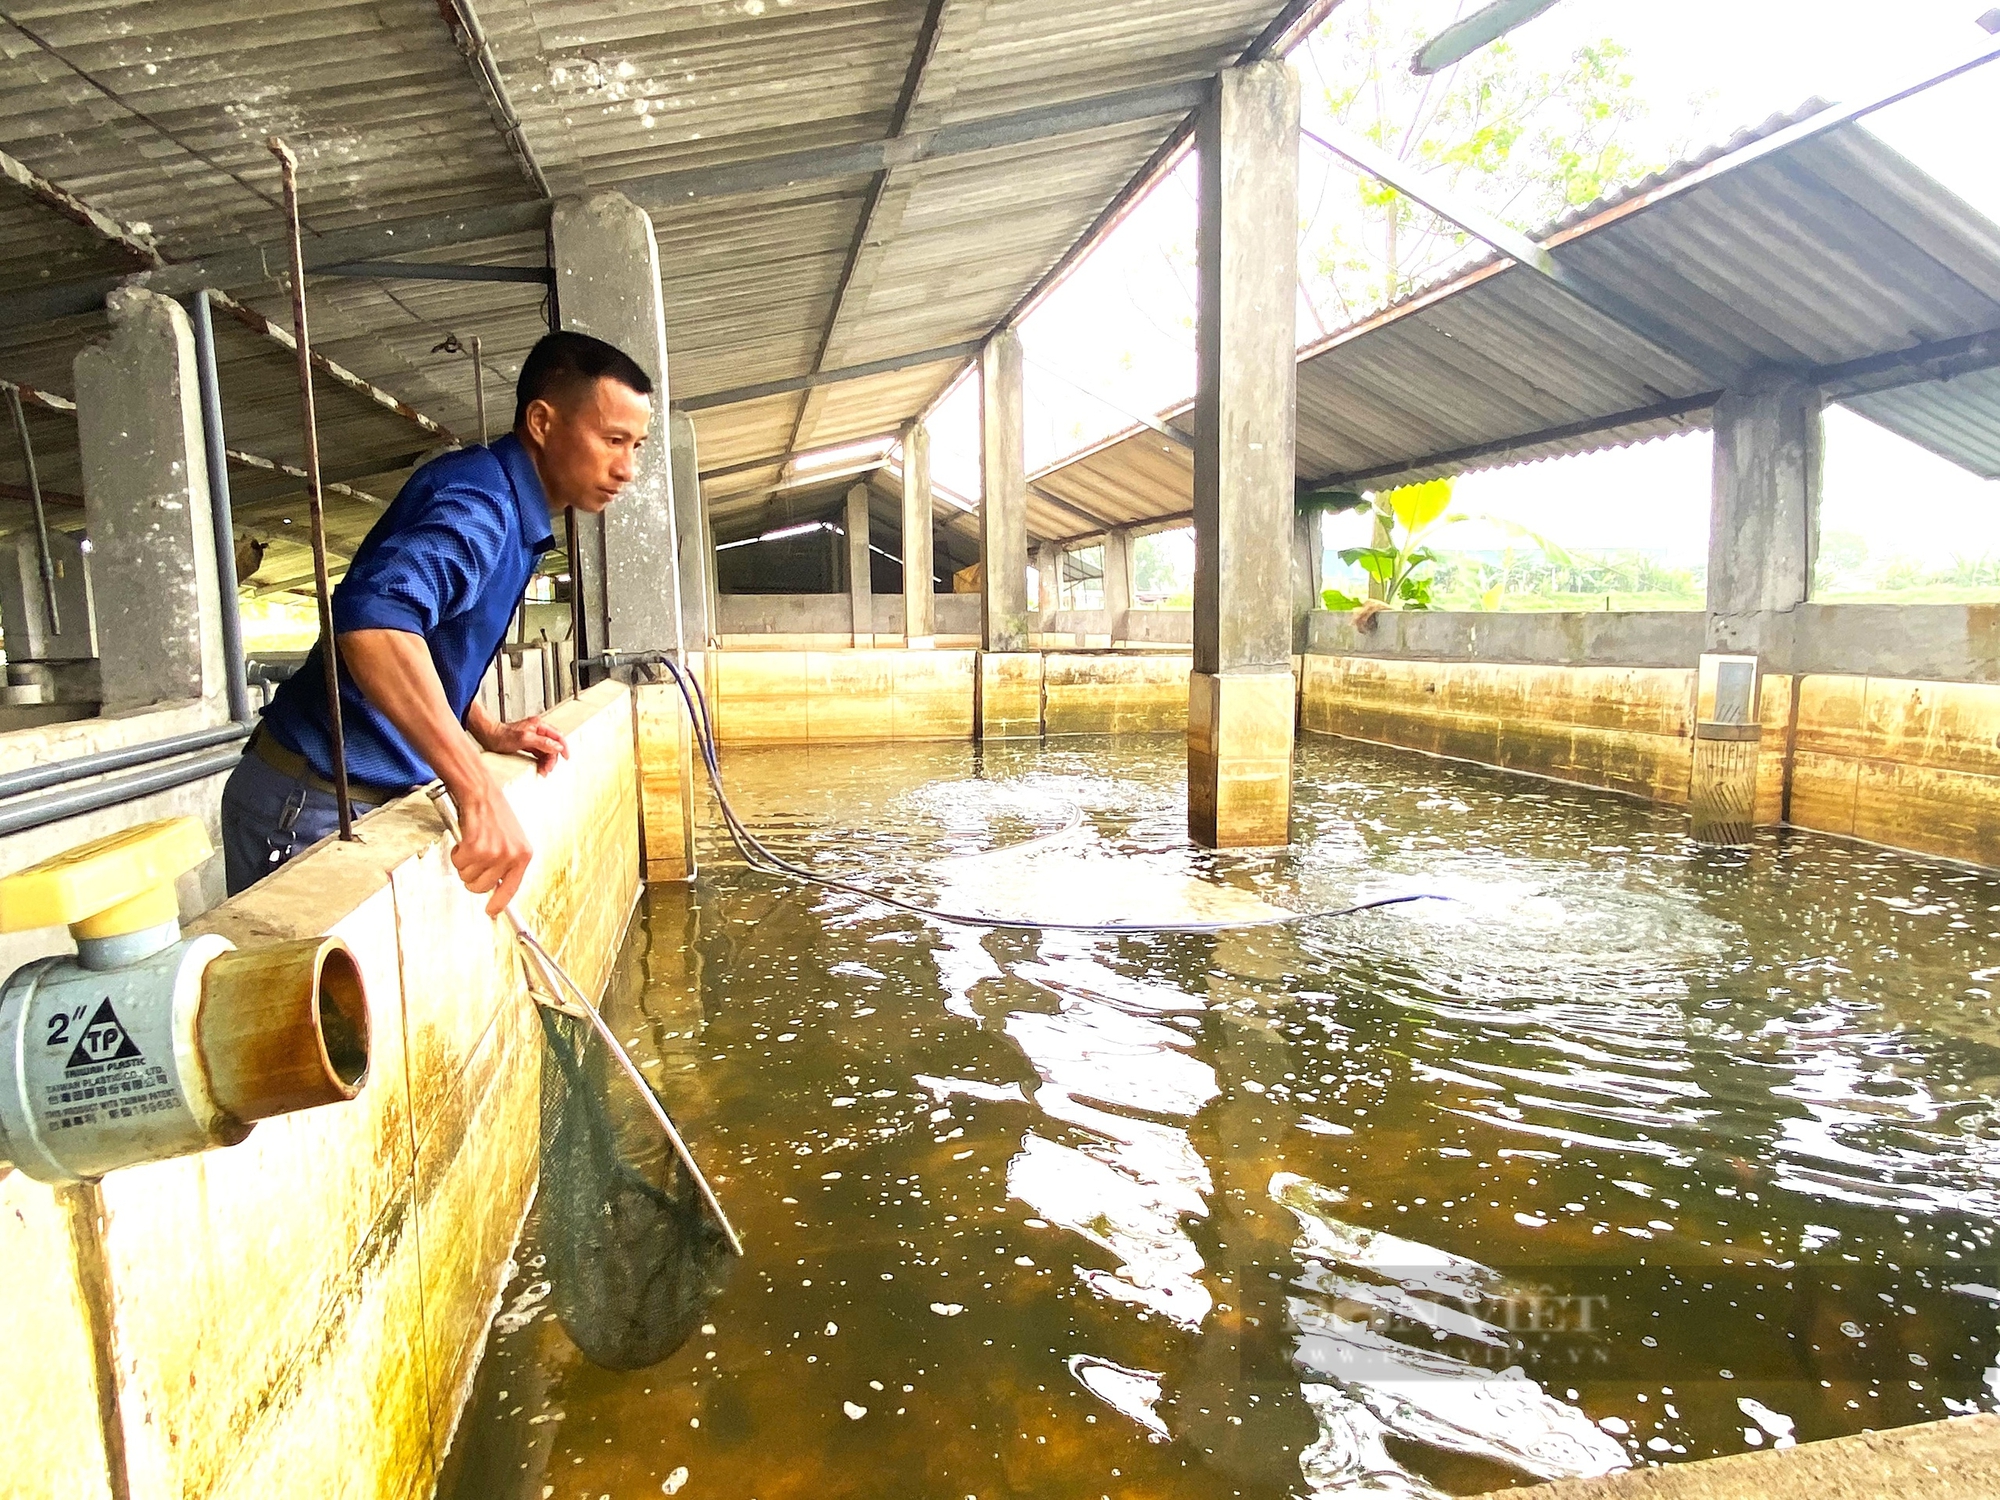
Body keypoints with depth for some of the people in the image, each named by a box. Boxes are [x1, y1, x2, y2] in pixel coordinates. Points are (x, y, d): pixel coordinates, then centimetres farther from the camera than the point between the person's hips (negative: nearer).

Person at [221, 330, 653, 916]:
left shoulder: (516, 517, 11)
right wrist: (479, 791, -45)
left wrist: (487, 732, 9)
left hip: (372, 797, 9)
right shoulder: (480, 498, -21)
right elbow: (373, 618, -40)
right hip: (311, 806, -9)